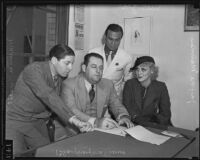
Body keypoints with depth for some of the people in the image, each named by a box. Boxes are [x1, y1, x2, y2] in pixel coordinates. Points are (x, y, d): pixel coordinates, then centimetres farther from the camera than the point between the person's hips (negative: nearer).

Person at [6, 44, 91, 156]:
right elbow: (48, 96, -36)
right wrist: (73, 119, -42)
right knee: (18, 154, -17)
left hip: (37, 121, 6)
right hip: (15, 119, -6)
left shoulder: (61, 75, -2)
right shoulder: (33, 70, -24)